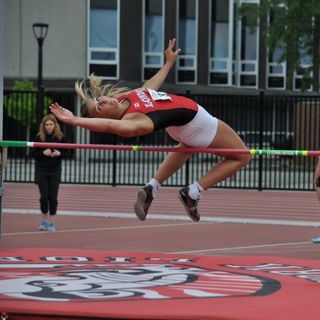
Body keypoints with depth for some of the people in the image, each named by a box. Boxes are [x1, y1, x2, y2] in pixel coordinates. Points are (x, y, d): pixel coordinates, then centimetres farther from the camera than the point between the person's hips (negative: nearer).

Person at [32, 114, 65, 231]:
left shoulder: (60, 137, -3)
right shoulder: (39, 137, -4)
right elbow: (33, 153, -2)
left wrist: (59, 153, -16)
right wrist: (43, 153, -20)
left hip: (55, 170, 0)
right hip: (41, 170, 0)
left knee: (53, 196, -1)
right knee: (44, 196, -2)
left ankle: (51, 221, 10)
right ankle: (44, 219, 17)